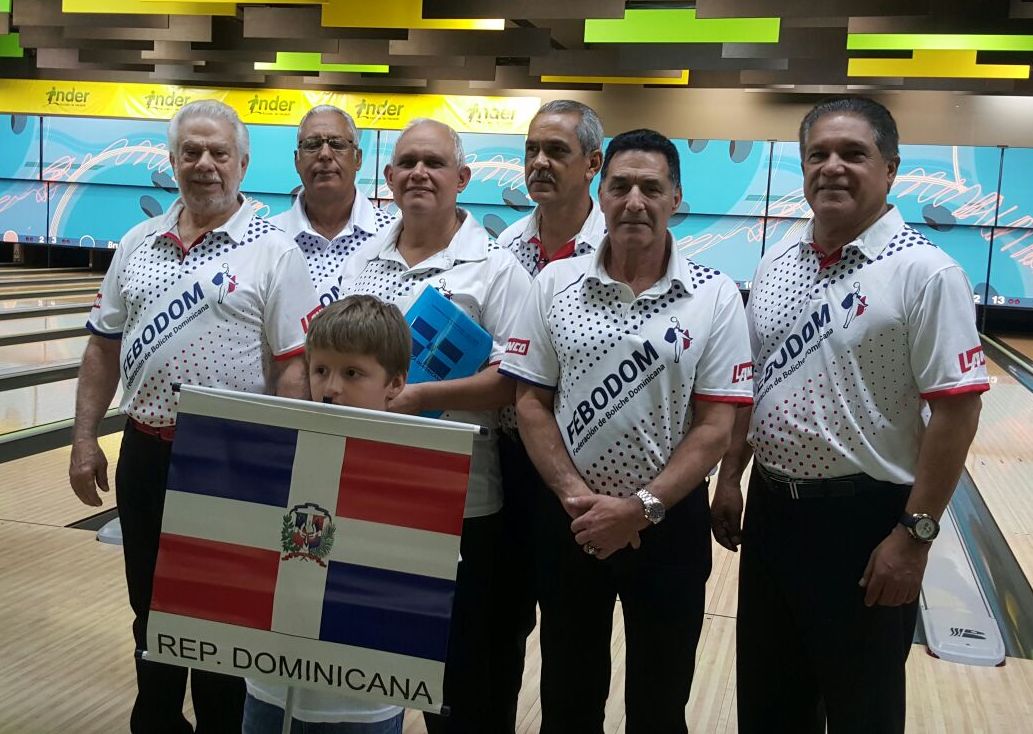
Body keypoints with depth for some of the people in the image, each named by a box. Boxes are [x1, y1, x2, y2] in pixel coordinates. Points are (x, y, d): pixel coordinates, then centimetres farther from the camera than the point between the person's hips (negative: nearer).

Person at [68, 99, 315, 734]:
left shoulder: (274, 252, -9)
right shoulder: (138, 244, 6)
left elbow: (295, 367, -12)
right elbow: (104, 347, 11)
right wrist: (85, 440, 6)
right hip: (146, 451, 5)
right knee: (150, 608, 19)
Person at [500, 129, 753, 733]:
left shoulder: (716, 297, -8)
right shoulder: (555, 284, -4)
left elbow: (715, 428, -10)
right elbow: (531, 404, -3)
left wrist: (641, 507, -17)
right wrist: (576, 495, -14)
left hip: (668, 522, -1)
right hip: (570, 519, 1)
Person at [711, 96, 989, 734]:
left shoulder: (924, 273, -14)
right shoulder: (777, 264, 5)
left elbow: (956, 410, -17)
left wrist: (915, 534, -18)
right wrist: (730, 478, 8)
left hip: (865, 518, -6)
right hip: (772, 509, 6)